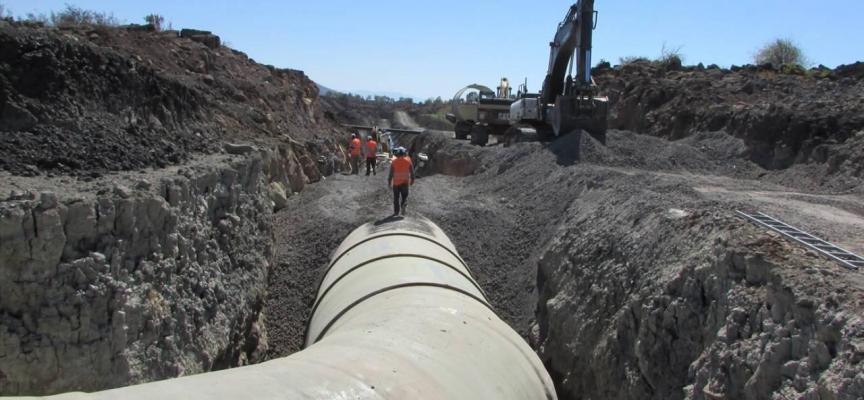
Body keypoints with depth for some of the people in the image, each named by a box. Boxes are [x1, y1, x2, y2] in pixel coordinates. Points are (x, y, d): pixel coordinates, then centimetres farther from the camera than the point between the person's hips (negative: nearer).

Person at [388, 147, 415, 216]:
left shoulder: (394, 162, -6)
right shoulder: (408, 161, -3)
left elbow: (391, 173, -6)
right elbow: (412, 172, 0)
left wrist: (389, 181, 3)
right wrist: (412, 180, 12)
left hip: (396, 182, 0)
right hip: (405, 182, 0)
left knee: (396, 198, 11)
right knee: (404, 196, 12)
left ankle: (396, 212, 13)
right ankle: (403, 205, -18)